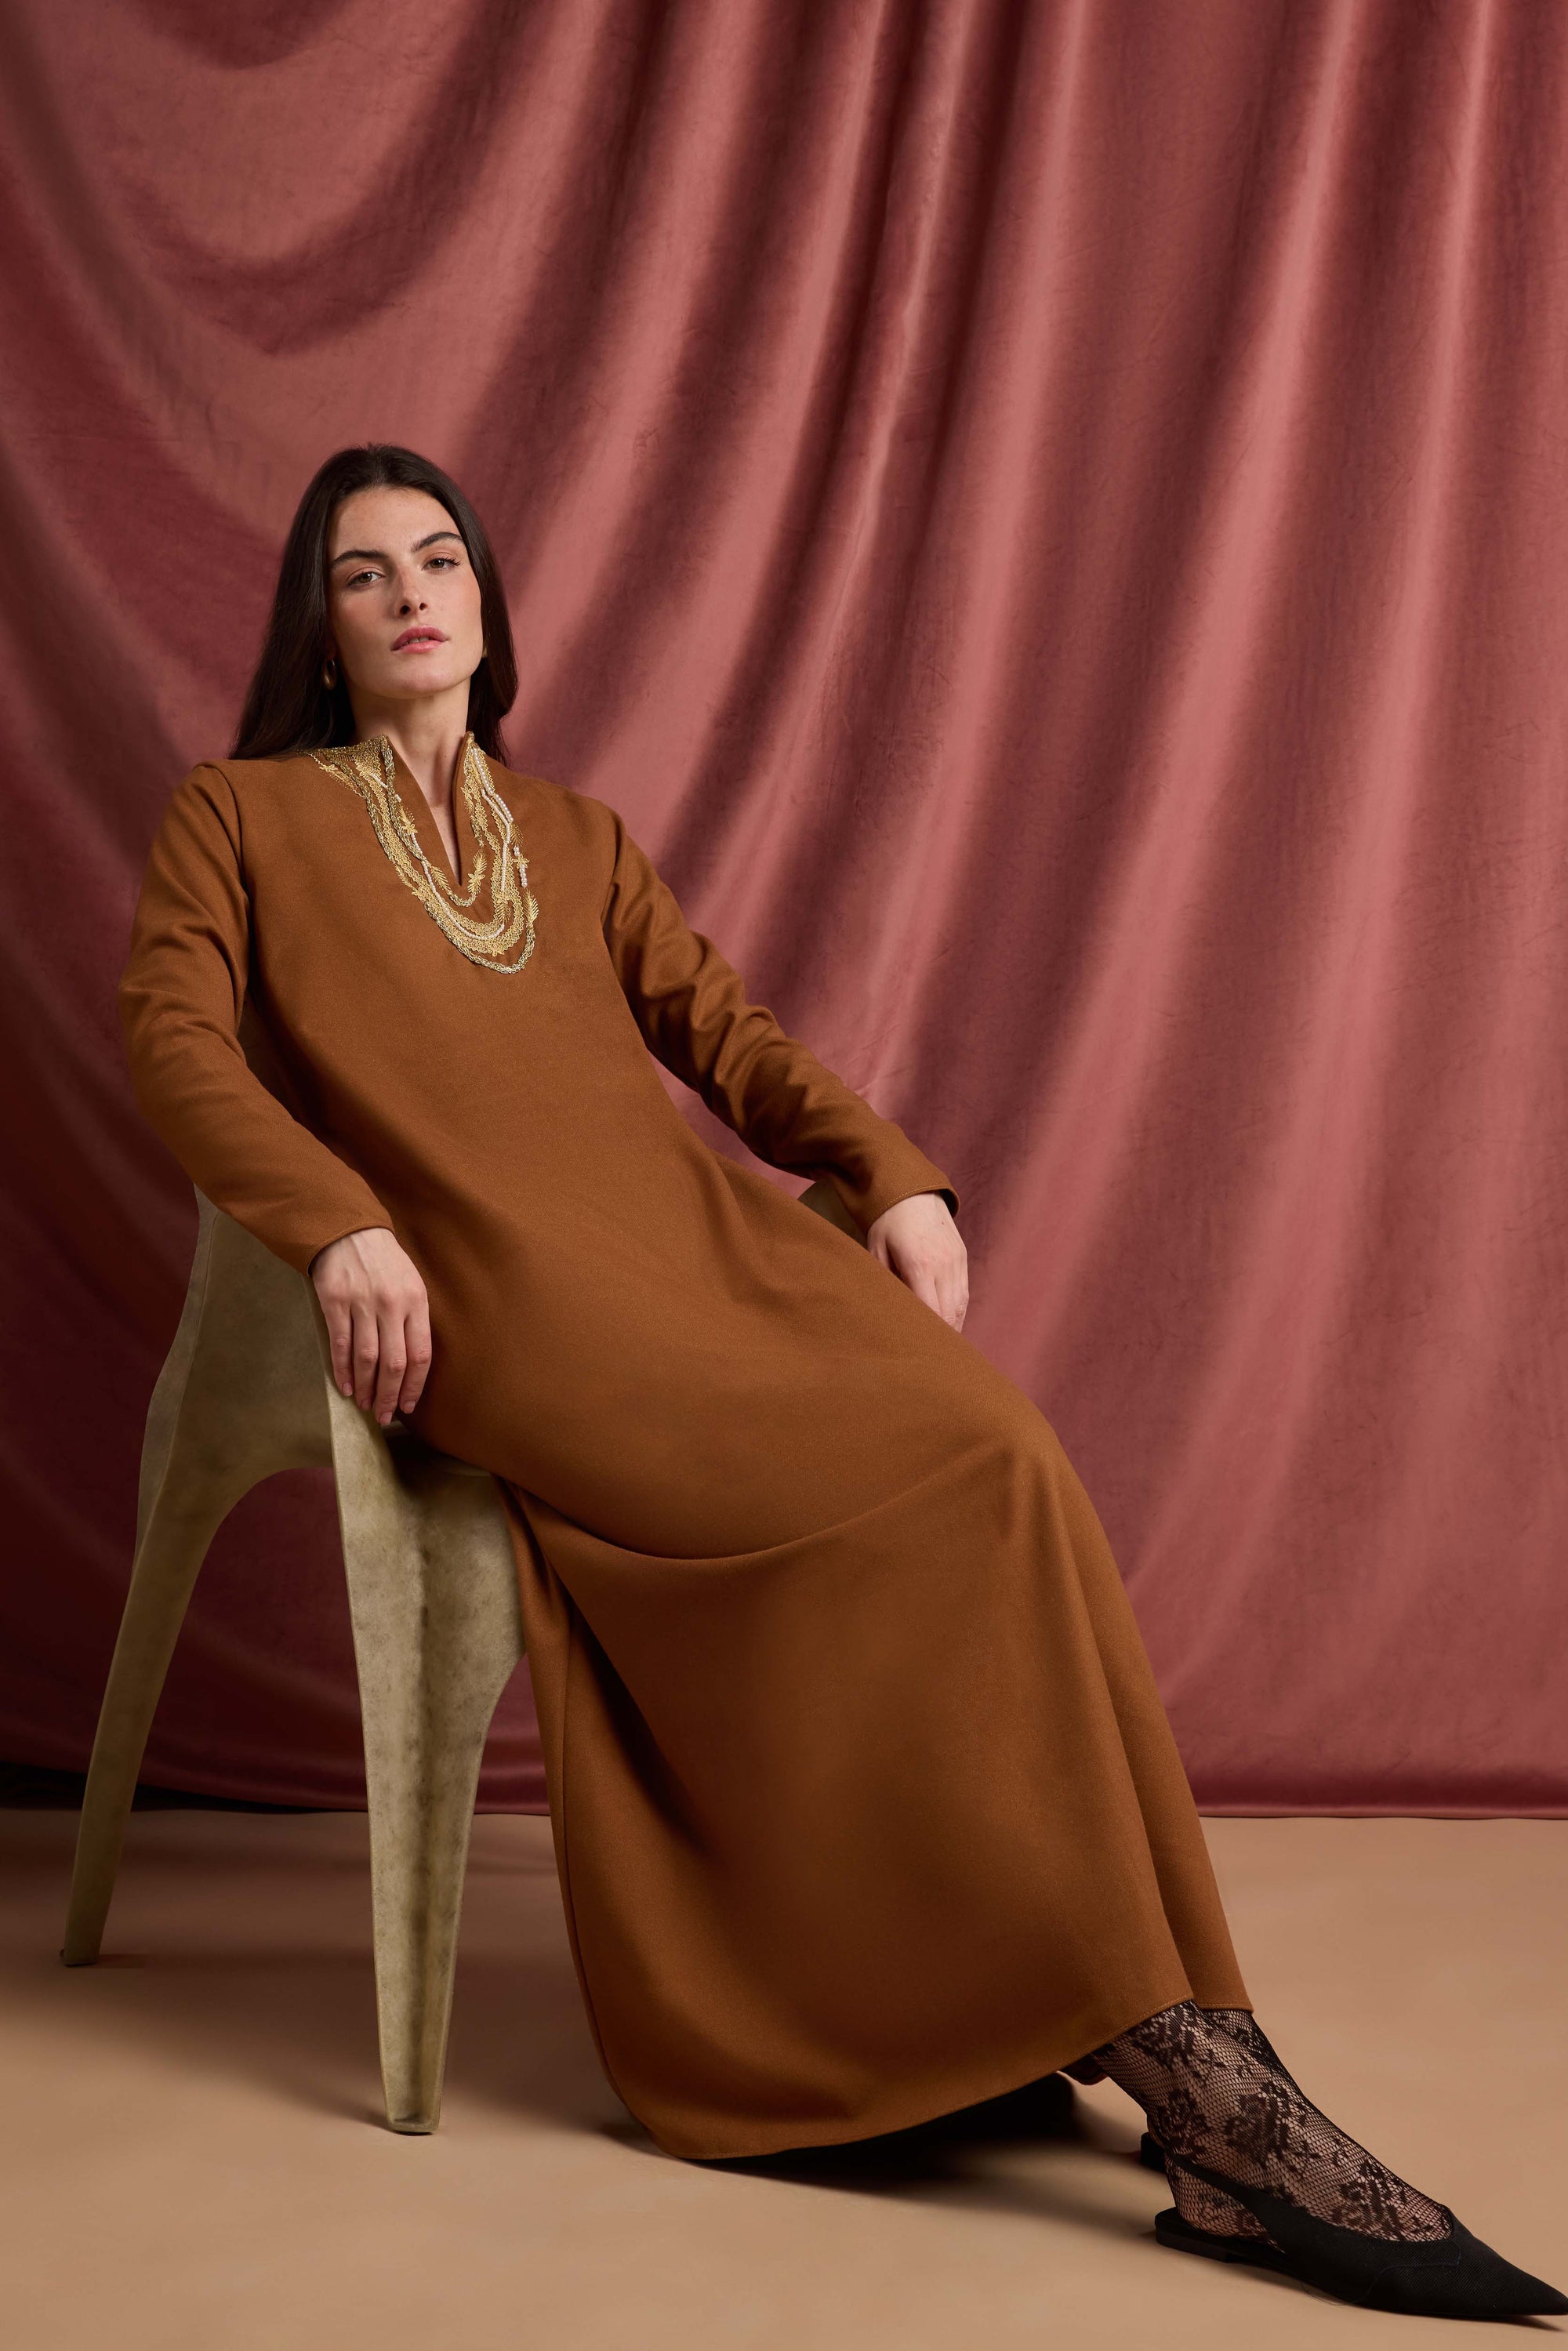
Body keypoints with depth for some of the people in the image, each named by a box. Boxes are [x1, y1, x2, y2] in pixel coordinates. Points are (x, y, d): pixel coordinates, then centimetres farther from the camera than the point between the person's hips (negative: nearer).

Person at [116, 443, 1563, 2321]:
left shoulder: (573, 837, 31)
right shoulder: (242, 816, 20)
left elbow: (722, 1033, 22)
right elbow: (175, 1037, 6)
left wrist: (893, 1177, 3)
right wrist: (337, 1223, -13)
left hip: (692, 1230, 5)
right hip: (495, 1279, -5)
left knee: (994, 1455, -26)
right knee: (945, 1476, -27)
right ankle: (1183, 2057, -26)